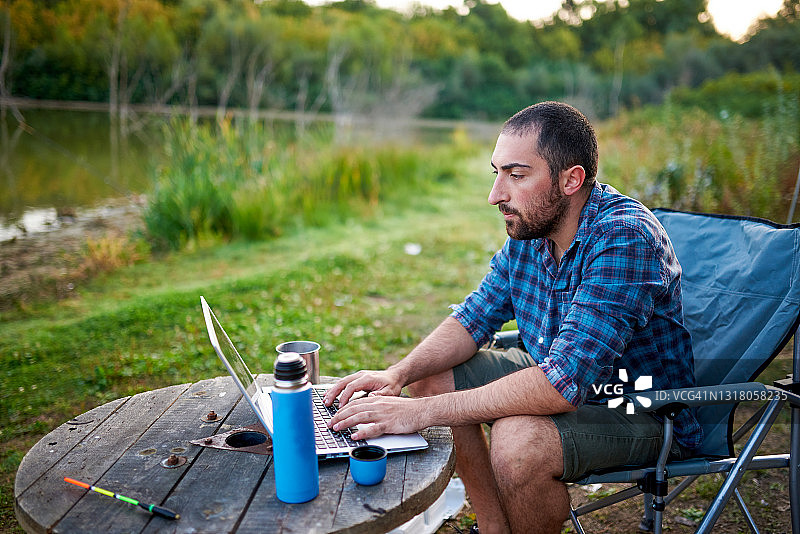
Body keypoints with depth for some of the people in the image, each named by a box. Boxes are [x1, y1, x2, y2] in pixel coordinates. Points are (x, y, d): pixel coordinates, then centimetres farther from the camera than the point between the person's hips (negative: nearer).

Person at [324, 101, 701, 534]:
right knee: (431, 376, 1)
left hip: (642, 412, -8)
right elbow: (473, 318, 3)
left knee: (519, 440, -34)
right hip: (555, 378, 8)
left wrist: (422, 411, -36)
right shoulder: (529, 227, -4)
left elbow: (563, 384, -37)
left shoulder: (624, 238, -30)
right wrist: (397, 376, -15)